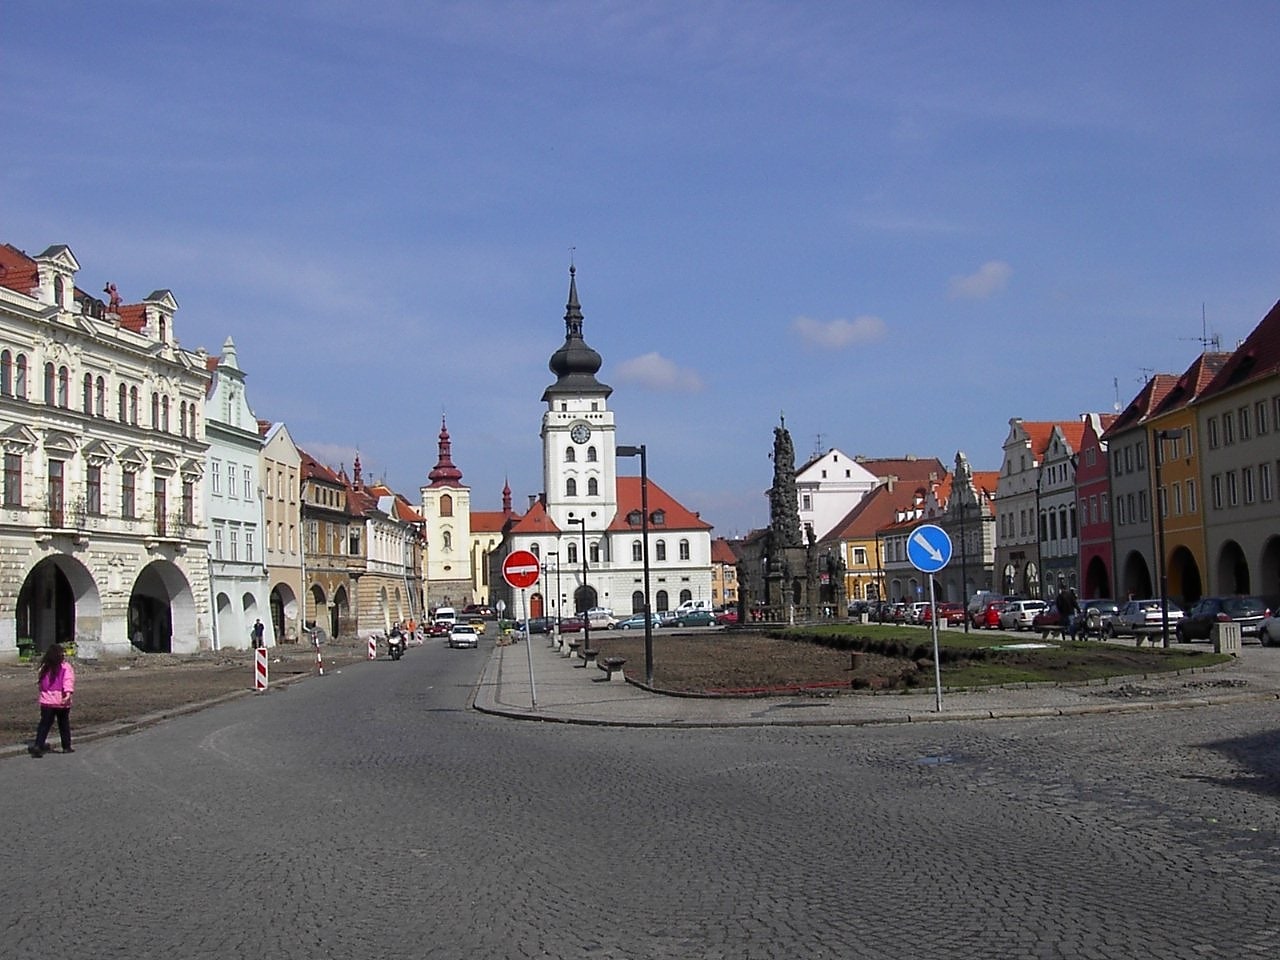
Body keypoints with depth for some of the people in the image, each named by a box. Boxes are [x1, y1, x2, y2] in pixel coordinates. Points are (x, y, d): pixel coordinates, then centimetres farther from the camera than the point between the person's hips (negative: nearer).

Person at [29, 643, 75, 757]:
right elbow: (68, 680, -24)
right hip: (61, 702, -3)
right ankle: (66, 747, 20)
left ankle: (38, 746, -10)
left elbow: (41, 684, 10)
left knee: (44, 724, 4)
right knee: (64, 724, 11)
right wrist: (68, 693, -35)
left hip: (46, 702, 3)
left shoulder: (45, 668, 5)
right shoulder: (65, 667, -8)